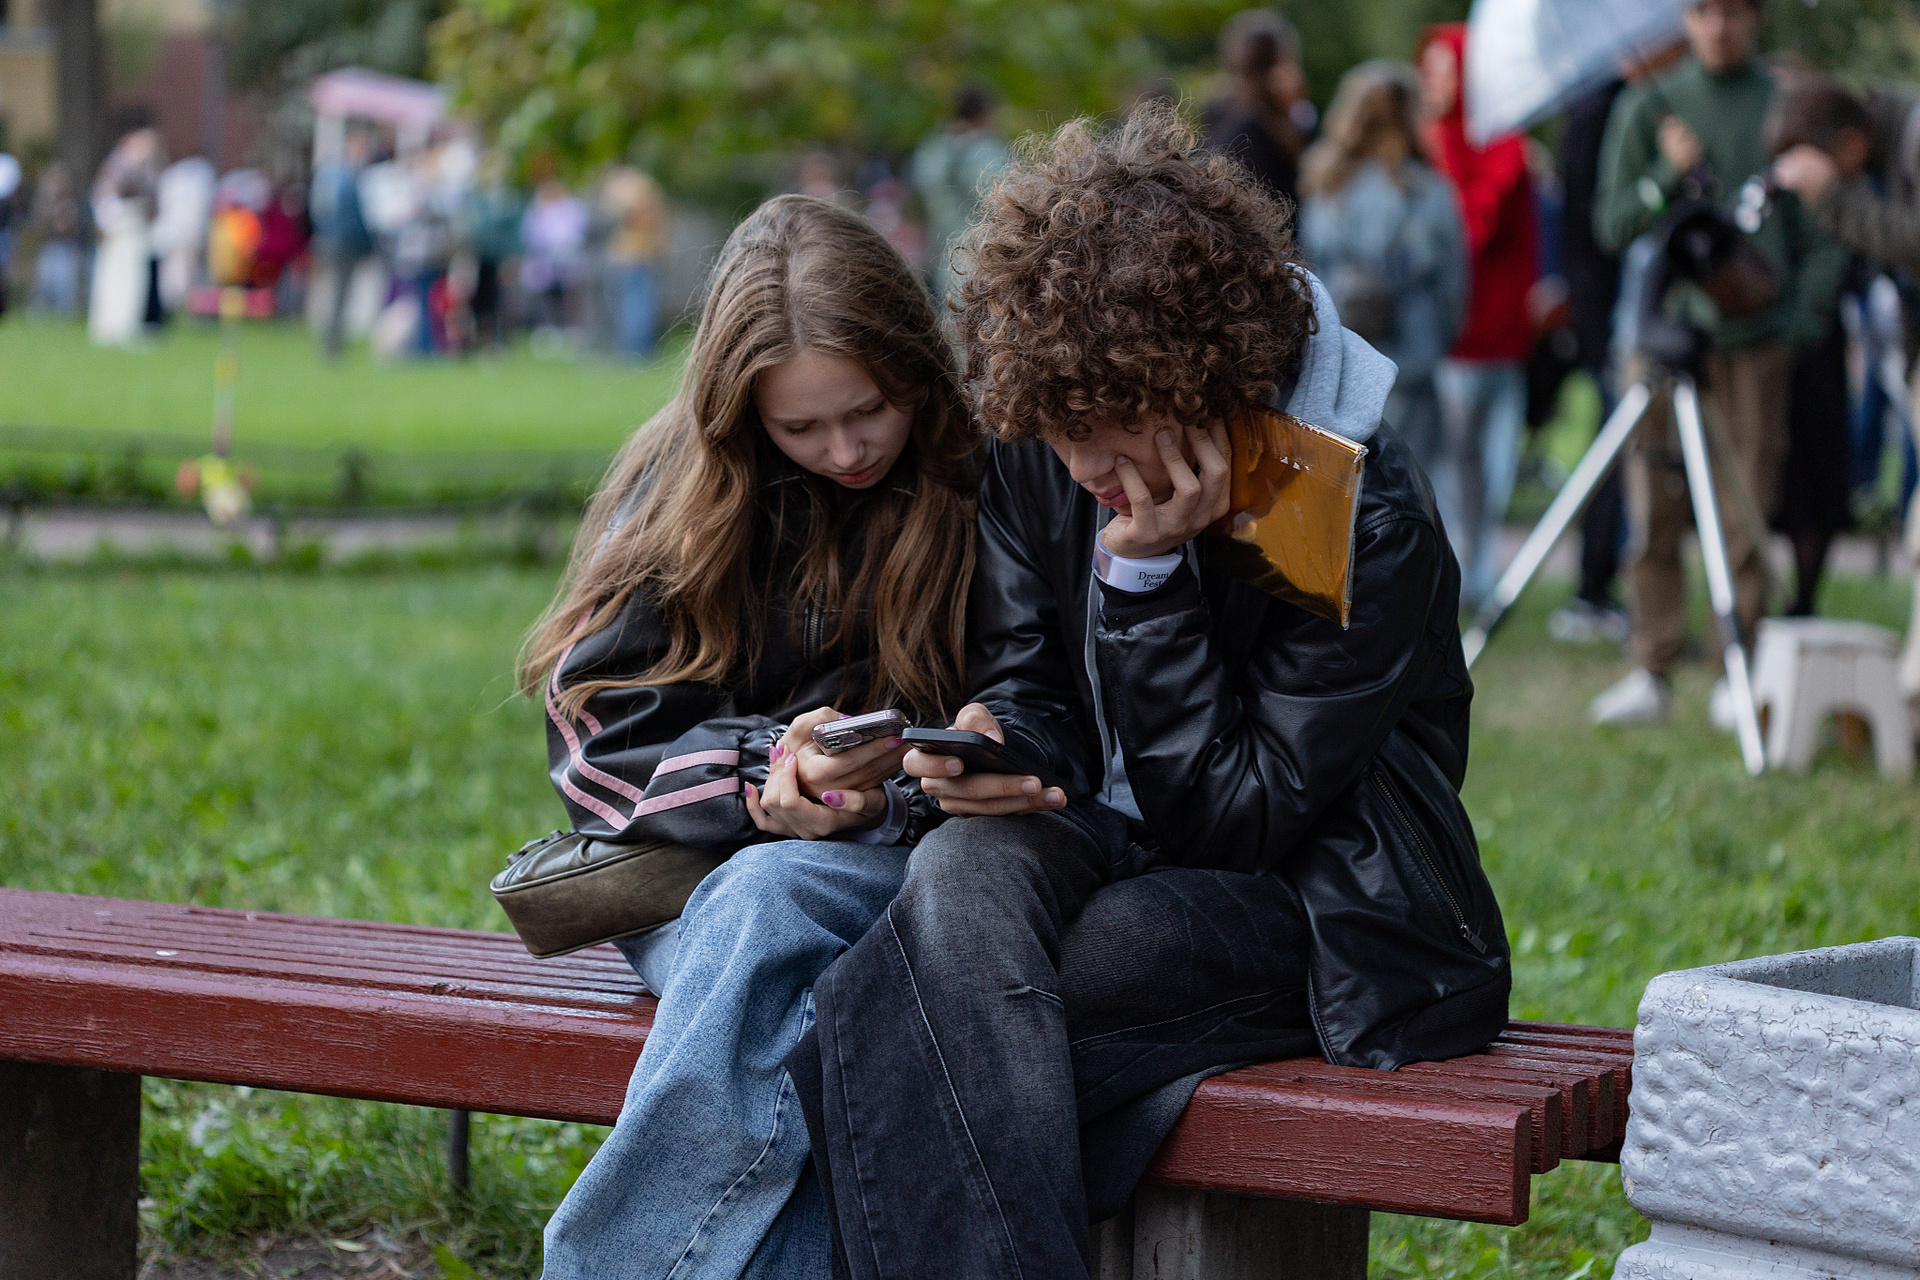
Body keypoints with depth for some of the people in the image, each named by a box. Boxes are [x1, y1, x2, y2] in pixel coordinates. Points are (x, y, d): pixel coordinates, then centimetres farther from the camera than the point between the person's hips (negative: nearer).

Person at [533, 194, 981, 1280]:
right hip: (697, 874, 2)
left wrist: (884, 801, -19)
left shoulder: (988, 485, -3)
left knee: (770, 902, -36)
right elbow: (599, 728, 1)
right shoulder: (682, 483, 4)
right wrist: (762, 779, -17)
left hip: (909, 867, -1)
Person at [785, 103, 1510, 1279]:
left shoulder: (1370, 518, -18)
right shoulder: (1042, 449, -3)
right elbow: (1024, 684, 7)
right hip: (1114, 853, 5)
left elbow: (1240, 822, -17)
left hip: (1309, 908, -5)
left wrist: (1148, 574, -24)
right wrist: (999, 749, -19)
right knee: (963, 868, -33)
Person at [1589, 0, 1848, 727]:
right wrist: (1667, 175, -11)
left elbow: (1823, 231, 8)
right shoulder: (1647, 107, 8)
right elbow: (1611, 225, 5)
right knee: (1654, 520, -1)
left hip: (1755, 339, -1)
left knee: (1746, 522, -2)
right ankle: (1652, 673, 5)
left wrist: (1808, 312, -4)